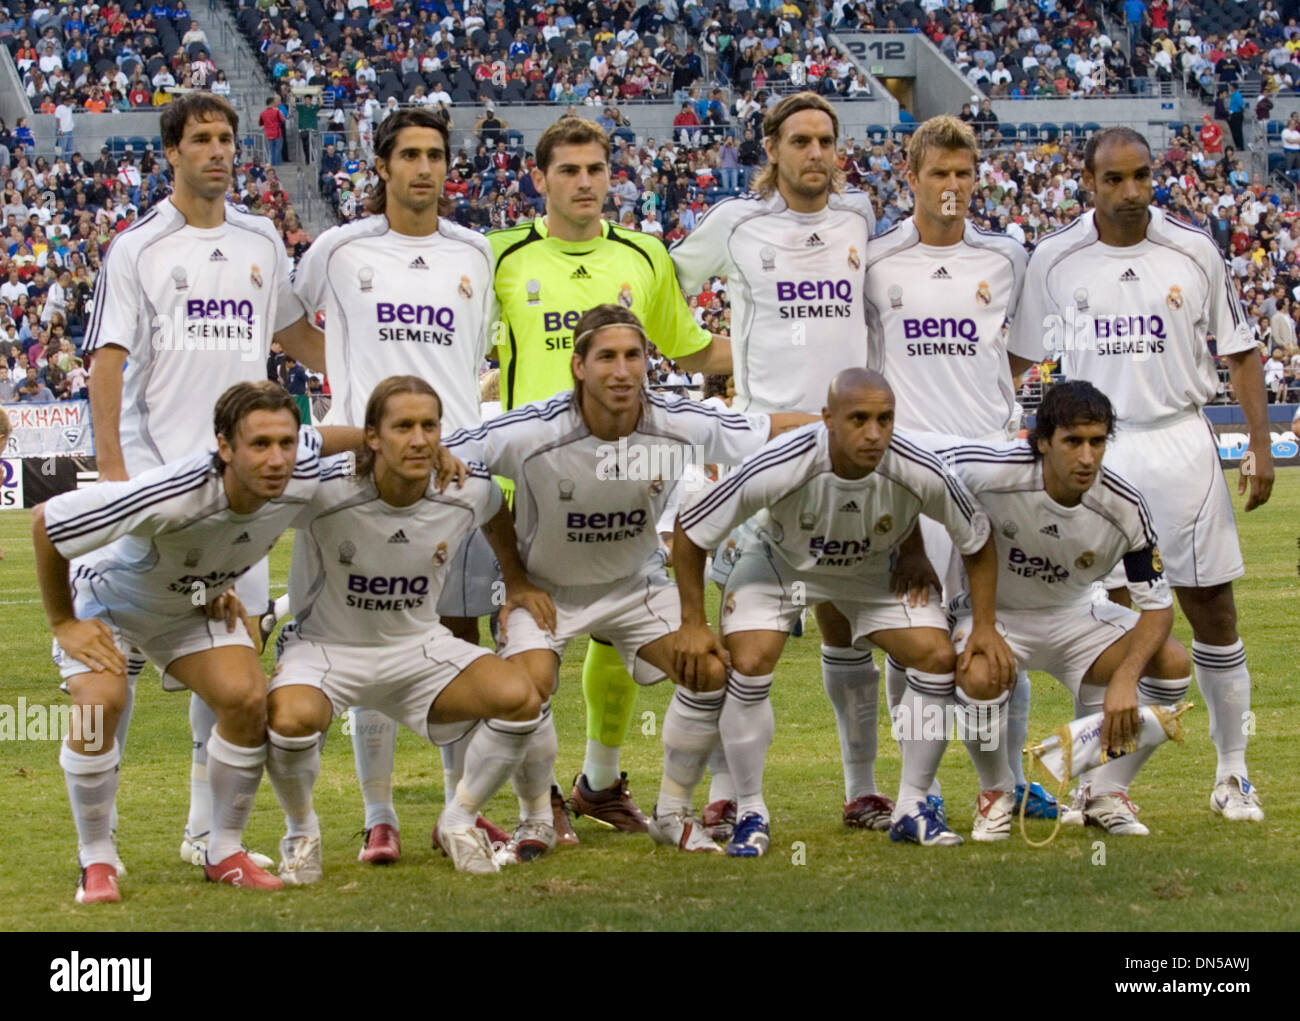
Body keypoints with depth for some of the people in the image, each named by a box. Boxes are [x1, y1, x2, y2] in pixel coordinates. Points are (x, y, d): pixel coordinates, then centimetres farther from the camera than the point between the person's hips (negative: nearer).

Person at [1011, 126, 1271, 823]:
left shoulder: (1192, 252, -1)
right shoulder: (1054, 260, -1)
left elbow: (1239, 349, 6)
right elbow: (1018, 354, 10)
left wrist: (1260, 444, 0)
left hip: (1180, 445, 0)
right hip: (1094, 448, 0)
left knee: (1212, 609, 1)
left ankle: (1232, 775, 12)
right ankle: (1108, 784, 10)